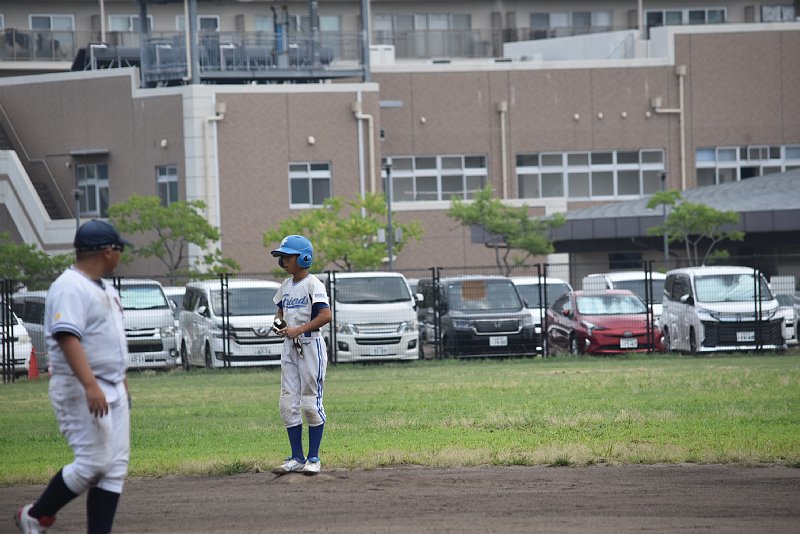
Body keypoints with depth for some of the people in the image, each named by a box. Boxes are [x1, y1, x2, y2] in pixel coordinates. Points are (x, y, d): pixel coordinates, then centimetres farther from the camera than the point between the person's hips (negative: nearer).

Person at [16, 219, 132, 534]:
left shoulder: (105, 289, 17)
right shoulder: (70, 288, -15)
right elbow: (67, 337, -26)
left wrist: (121, 383, 26)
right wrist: (90, 385, -35)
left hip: (112, 390, 10)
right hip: (79, 391, -10)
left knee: (115, 467, 3)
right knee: (93, 463, -13)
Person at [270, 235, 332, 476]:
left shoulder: (313, 284, -11)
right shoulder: (286, 286, 12)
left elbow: (325, 315, -20)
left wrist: (298, 330, -24)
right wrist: (278, 321, 3)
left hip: (310, 345, -8)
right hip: (289, 347, 8)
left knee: (311, 402, -3)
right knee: (288, 403, 4)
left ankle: (313, 458, 4)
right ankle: (297, 458, 11)